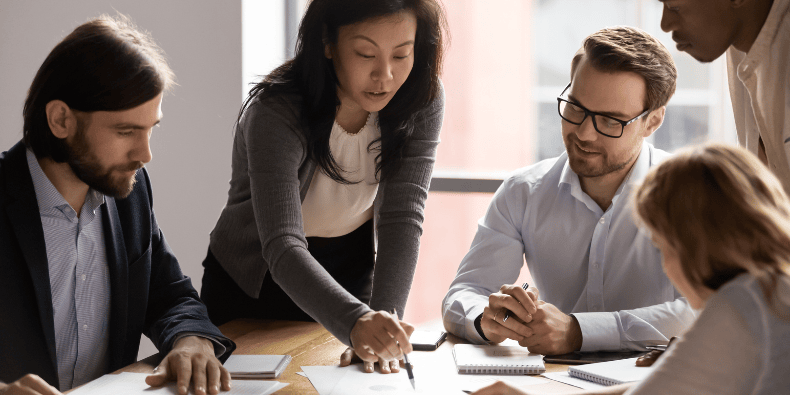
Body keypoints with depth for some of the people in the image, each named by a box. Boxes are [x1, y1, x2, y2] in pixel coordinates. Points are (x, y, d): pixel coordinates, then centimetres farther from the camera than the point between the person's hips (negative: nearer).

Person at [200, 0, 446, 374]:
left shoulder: (421, 99, -18)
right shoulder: (275, 114, -31)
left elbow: (402, 218, -23)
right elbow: (283, 248, -41)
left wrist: (384, 322, -35)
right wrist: (356, 321, -57)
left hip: (352, 274, 3)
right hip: (252, 285, -2)